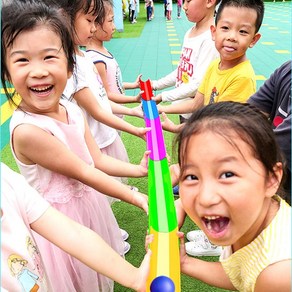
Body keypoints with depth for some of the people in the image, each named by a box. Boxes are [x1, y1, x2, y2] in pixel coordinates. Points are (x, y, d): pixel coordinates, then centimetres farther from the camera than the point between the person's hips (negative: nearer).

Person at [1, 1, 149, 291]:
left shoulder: (72, 110, -6)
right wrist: (137, 197, -18)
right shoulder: (26, 130, -30)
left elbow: (97, 159, 2)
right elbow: (84, 173, -24)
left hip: (90, 204, 7)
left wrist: (138, 169, -8)